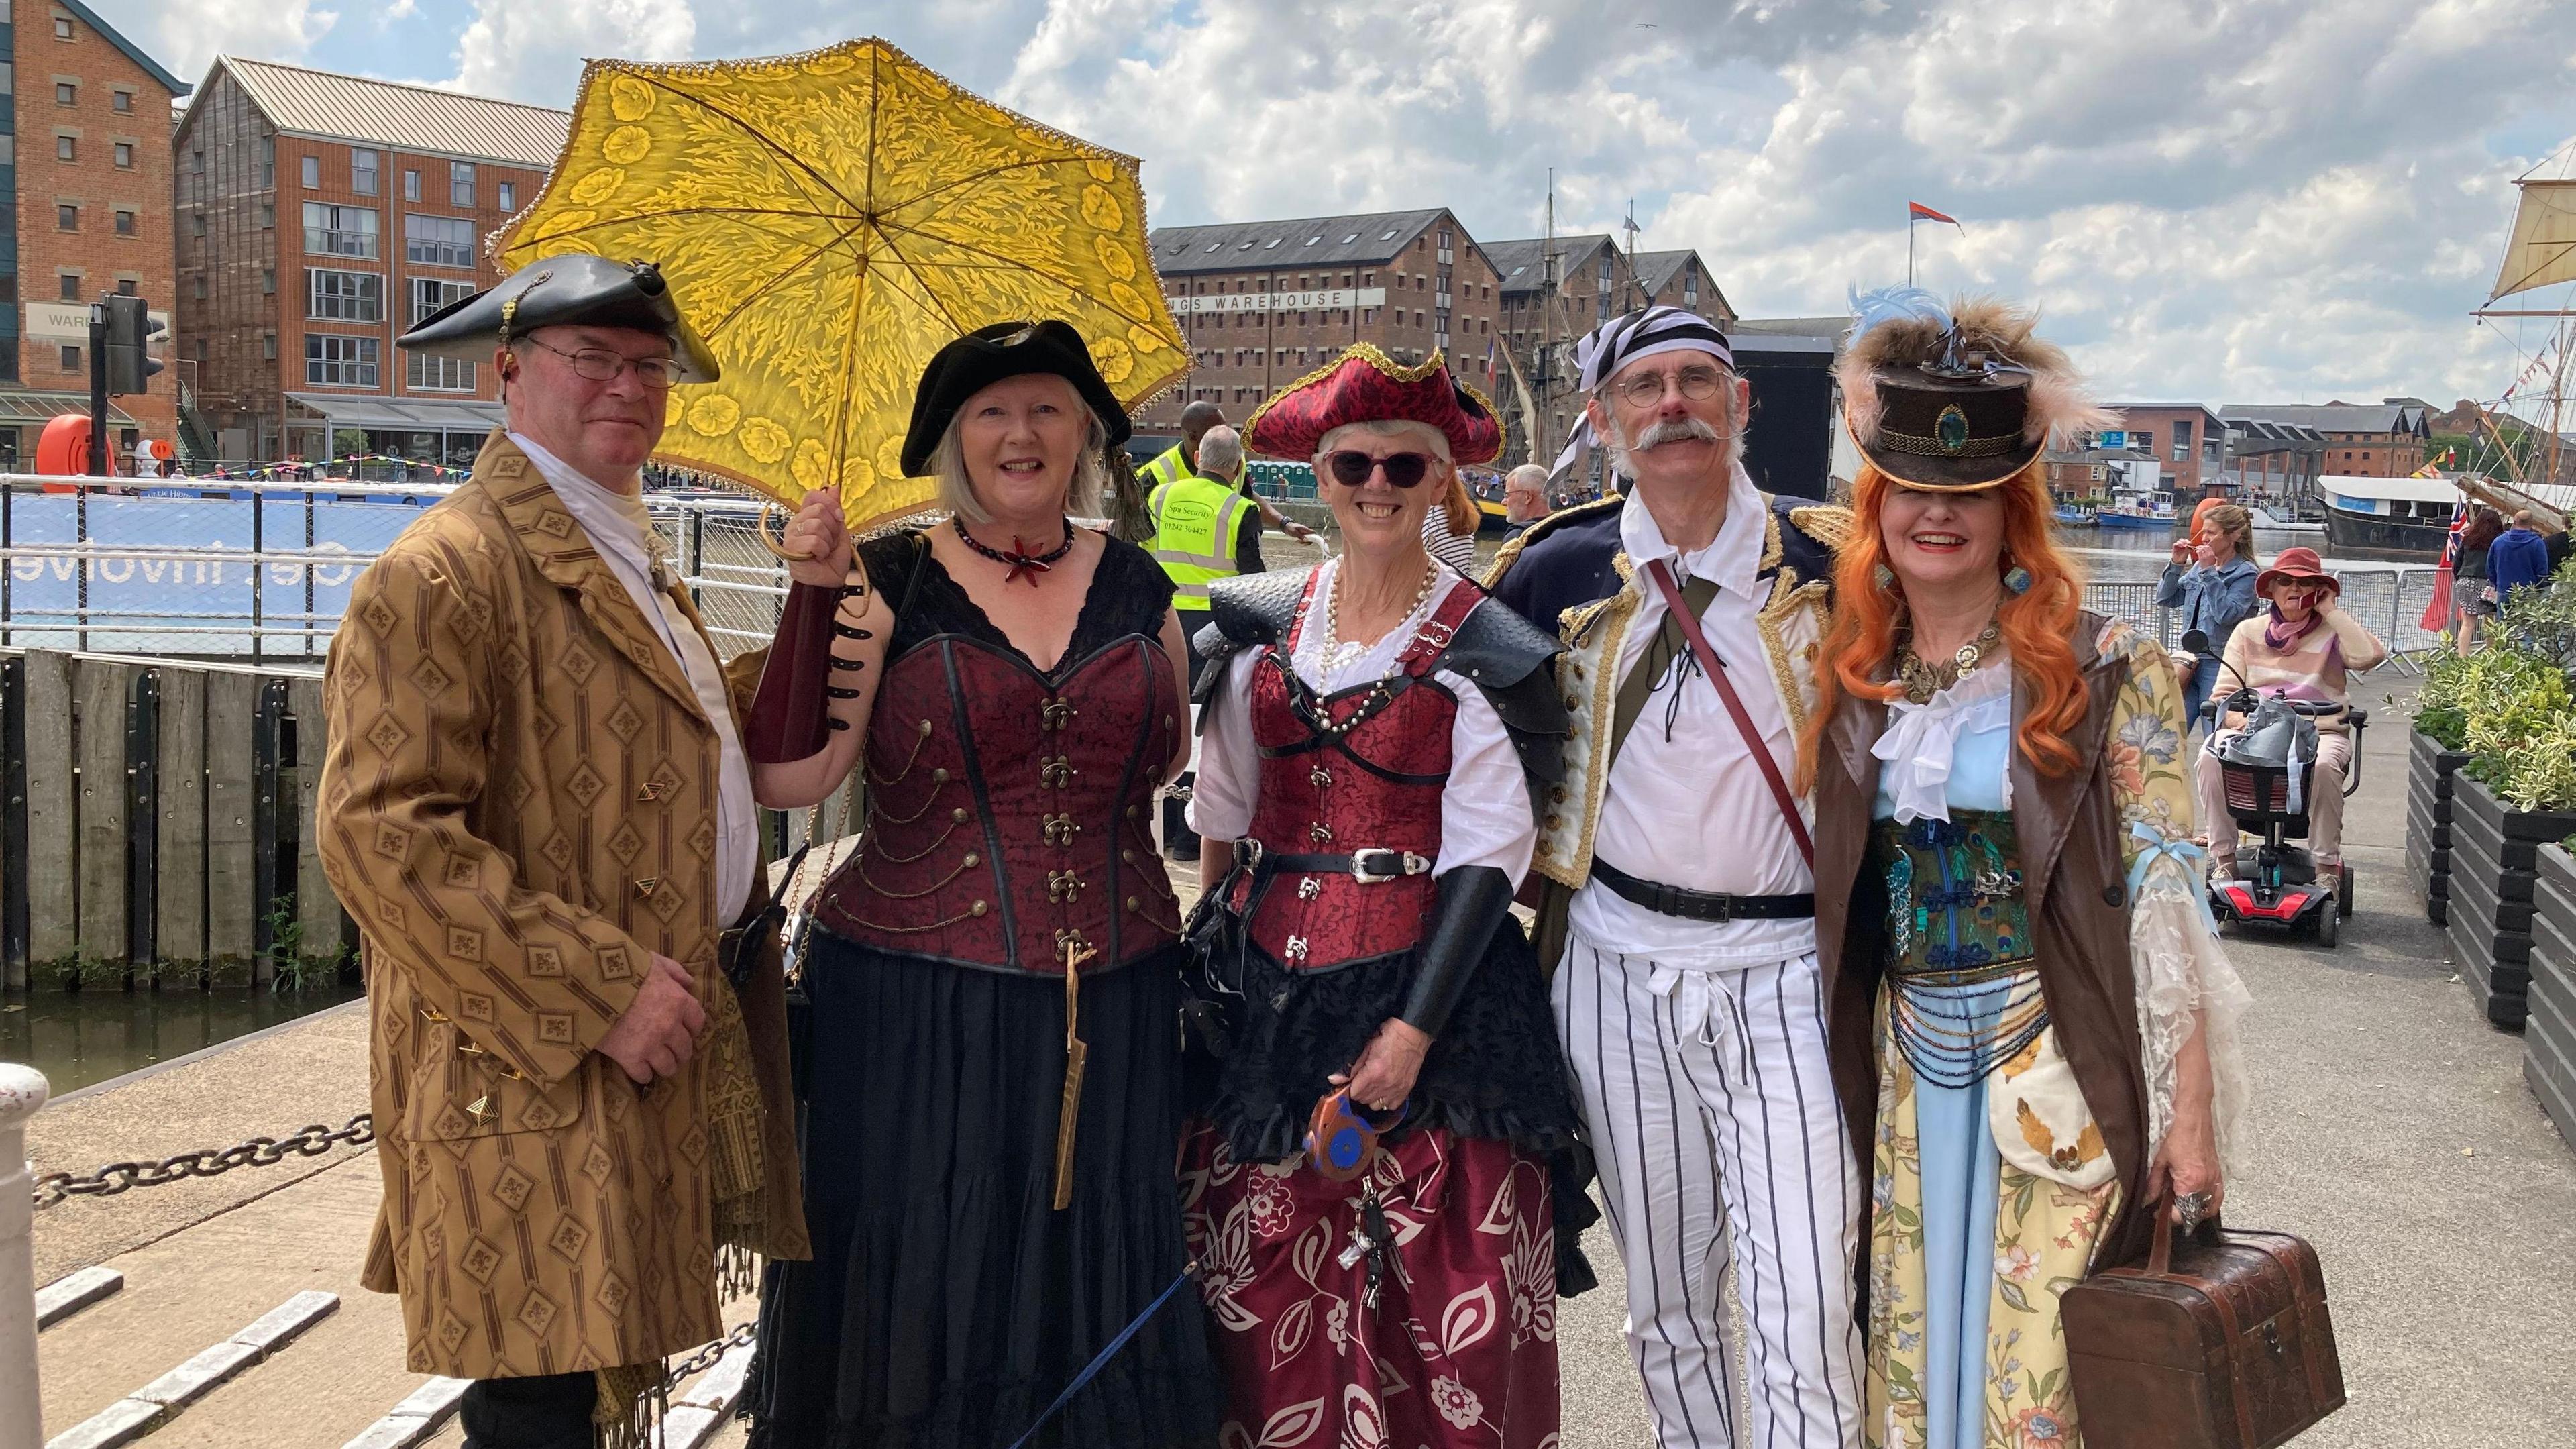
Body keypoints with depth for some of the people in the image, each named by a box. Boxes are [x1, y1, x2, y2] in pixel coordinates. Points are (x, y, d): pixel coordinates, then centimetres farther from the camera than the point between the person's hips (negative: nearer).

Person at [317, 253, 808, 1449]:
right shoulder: (443, 573, -15)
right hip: (538, 1078, -9)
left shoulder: (626, 555, 17)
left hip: (667, 1039, 9)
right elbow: (381, 836, -22)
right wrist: (602, 991, -23)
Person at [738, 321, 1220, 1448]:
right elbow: (787, 779, -11)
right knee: (920, 1298, 7)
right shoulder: (887, 582, -2)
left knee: (1083, 1284, 14)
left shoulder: (1133, 583, 8)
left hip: (1111, 1006, 3)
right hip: (916, 1009, -3)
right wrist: (813, 597, -16)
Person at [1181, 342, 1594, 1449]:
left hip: (1426, 981, -3)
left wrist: (1413, 1029, -14)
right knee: (1261, 1278, 8)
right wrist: (1211, 960, 7)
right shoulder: (1259, 629, 6)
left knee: (1453, 1292, 0)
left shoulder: (1480, 651, -5)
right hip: (1266, 984, 4)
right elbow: (1223, 817, 13)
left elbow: (1484, 856, -8)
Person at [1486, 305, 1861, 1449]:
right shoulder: (1557, 572, 3)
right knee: (1666, 1303, 15)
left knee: (1806, 1317, -7)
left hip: (1787, 971, -2)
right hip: (1619, 966, 2)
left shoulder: (1830, 566, -3)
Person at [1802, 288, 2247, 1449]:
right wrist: (1848, 1073, 9)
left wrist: (2191, 1111, -13)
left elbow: (2167, 898, -10)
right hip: (1908, 1065, 4)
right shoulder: (1854, 682, 5)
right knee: (1913, 1354, 12)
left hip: (2060, 1068, -4)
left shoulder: (2103, 673, -8)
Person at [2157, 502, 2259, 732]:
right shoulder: (2198, 567, 12)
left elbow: (2226, 614, -20)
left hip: (2219, 666, -6)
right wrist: (2176, 565, 1)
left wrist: (2209, 572, -18)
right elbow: (2166, 599, 13)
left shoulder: (2245, 573, -7)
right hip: (2191, 661, 6)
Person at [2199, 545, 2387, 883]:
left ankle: (2327, 864, -21)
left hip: (2320, 732, -2)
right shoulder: (2248, 631, 16)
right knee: (2211, 757, -29)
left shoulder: (2331, 633, 9)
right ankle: (2223, 858, -18)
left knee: (2323, 766, -36)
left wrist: (2330, 612, -5)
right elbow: (2225, 694, 11)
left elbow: (2370, 655, -14)